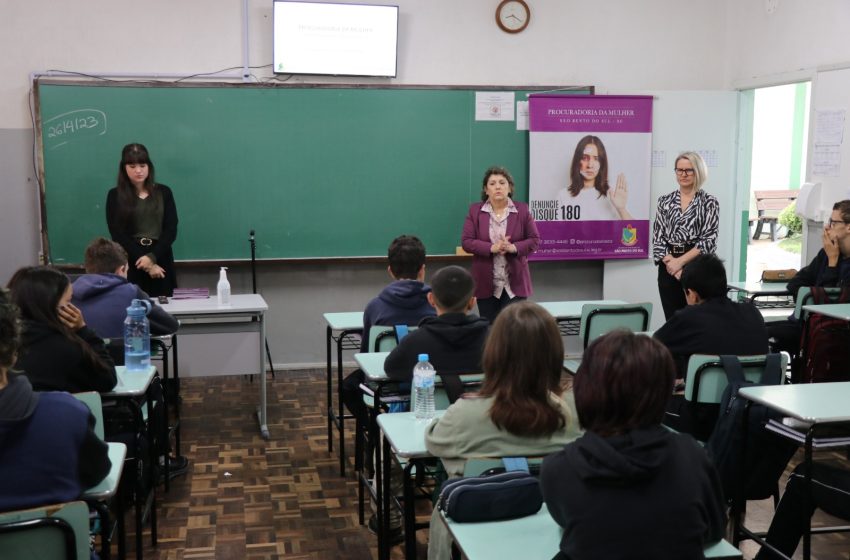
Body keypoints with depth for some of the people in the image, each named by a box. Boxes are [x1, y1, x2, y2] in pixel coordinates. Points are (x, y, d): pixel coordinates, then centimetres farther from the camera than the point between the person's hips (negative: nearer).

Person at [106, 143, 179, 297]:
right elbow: (118, 235, -4)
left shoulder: (164, 192, 8)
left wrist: (152, 257, -14)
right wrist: (147, 265, -11)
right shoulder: (115, 195, 3)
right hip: (130, 263, -1)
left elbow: (171, 230, 1)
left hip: (160, 259, 2)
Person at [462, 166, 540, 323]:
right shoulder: (475, 211, 2)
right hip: (486, 283, 1)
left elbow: (535, 240, 0)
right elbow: (466, 242, -4)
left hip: (515, 282, -1)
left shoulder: (522, 210, 1)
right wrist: (491, 248, -19)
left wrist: (514, 248, -19)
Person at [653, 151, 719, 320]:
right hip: (668, 269, 3)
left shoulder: (709, 203, 0)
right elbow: (657, 238, 5)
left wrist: (680, 261, -14)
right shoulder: (665, 201, 9)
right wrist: (670, 262, -10)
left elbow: (709, 240, -7)